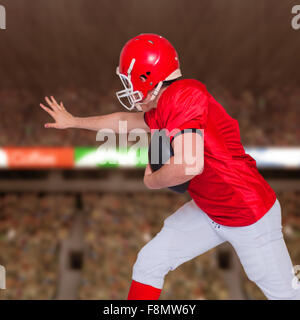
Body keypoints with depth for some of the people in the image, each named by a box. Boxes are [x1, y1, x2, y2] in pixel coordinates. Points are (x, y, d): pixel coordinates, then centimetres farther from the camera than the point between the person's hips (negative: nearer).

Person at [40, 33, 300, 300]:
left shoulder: (184, 94, -24)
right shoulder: (163, 110, 4)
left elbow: (189, 165, -35)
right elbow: (124, 120, 23)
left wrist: (151, 180, -14)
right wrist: (74, 122, 35)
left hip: (250, 216, -9)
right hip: (208, 211, 9)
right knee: (149, 263, 10)